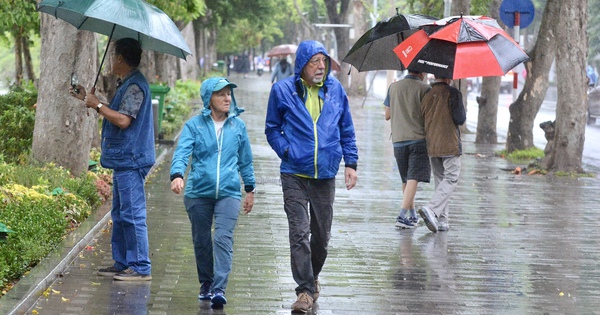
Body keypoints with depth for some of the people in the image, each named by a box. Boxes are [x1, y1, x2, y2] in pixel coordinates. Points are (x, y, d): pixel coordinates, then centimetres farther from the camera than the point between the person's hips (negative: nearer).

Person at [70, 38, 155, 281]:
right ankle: (122, 263, 21)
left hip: (130, 161, -11)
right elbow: (116, 113, 25)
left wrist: (97, 104, -13)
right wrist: (88, 99, 29)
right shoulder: (126, 84, 16)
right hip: (123, 159, 11)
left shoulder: (135, 86, -17)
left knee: (132, 215, -9)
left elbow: (123, 120, -24)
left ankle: (141, 267, -7)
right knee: (120, 215, 15)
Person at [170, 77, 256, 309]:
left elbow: (245, 160, 17)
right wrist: (177, 175, -30)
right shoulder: (194, 125, 0)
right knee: (201, 241, 10)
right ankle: (206, 284, 29)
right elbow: (182, 152, -12)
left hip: (229, 192, 0)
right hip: (198, 192, 0)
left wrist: (250, 189, 20)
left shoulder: (238, 126, 8)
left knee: (223, 239, -14)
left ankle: (219, 289, -18)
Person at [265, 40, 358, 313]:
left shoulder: (335, 89, 7)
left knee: (322, 234, 12)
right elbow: (272, 129, 7)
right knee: (299, 233, -10)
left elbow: (347, 130, 15)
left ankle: (312, 277, 34)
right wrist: (287, 151, -9)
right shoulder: (283, 90, -1)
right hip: (295, 175, -3)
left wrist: (351, 163, 8)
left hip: (325, 175, 3)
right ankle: (305, 290, -6)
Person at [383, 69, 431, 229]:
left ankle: (412, 215, 26)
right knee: (413, 178, -7)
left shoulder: (393, 87, 7)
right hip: (419, 139, -4)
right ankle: (402, 216, -19)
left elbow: (387, 115, 11)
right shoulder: (424, 89, -5)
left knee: (406, 179, 16)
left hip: (398, 140, 5)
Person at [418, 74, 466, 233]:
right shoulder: (453, 93, -10)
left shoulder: (427, 94, 6)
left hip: (432, 146, 6)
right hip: (450, 144, -6)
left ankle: (441, 220, 10)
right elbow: (460, 119, -12)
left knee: (440, 180, 13)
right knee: (451, 179, -2)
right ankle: (431, 210, -21)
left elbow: (420, 119, 10)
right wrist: (462, 114, 10)